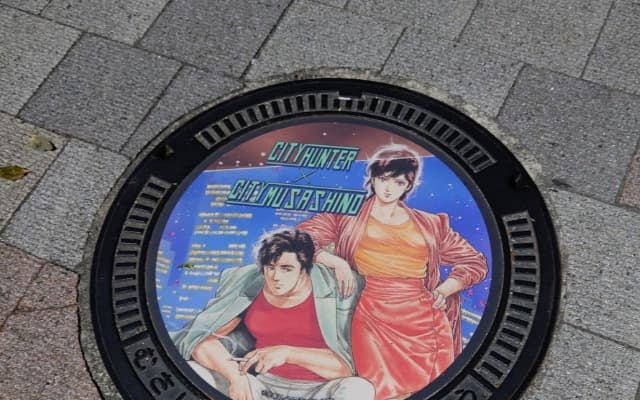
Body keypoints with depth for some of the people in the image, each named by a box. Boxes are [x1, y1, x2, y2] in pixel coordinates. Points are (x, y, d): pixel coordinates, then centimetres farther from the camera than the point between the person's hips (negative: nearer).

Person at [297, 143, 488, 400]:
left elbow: (476, 262, 20)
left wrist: (443, 290, 4)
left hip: (426, 324, 3)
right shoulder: (349, 219, 7)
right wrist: (337, 262, -11)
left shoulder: (430, 225, 15)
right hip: (374, 323, -3)